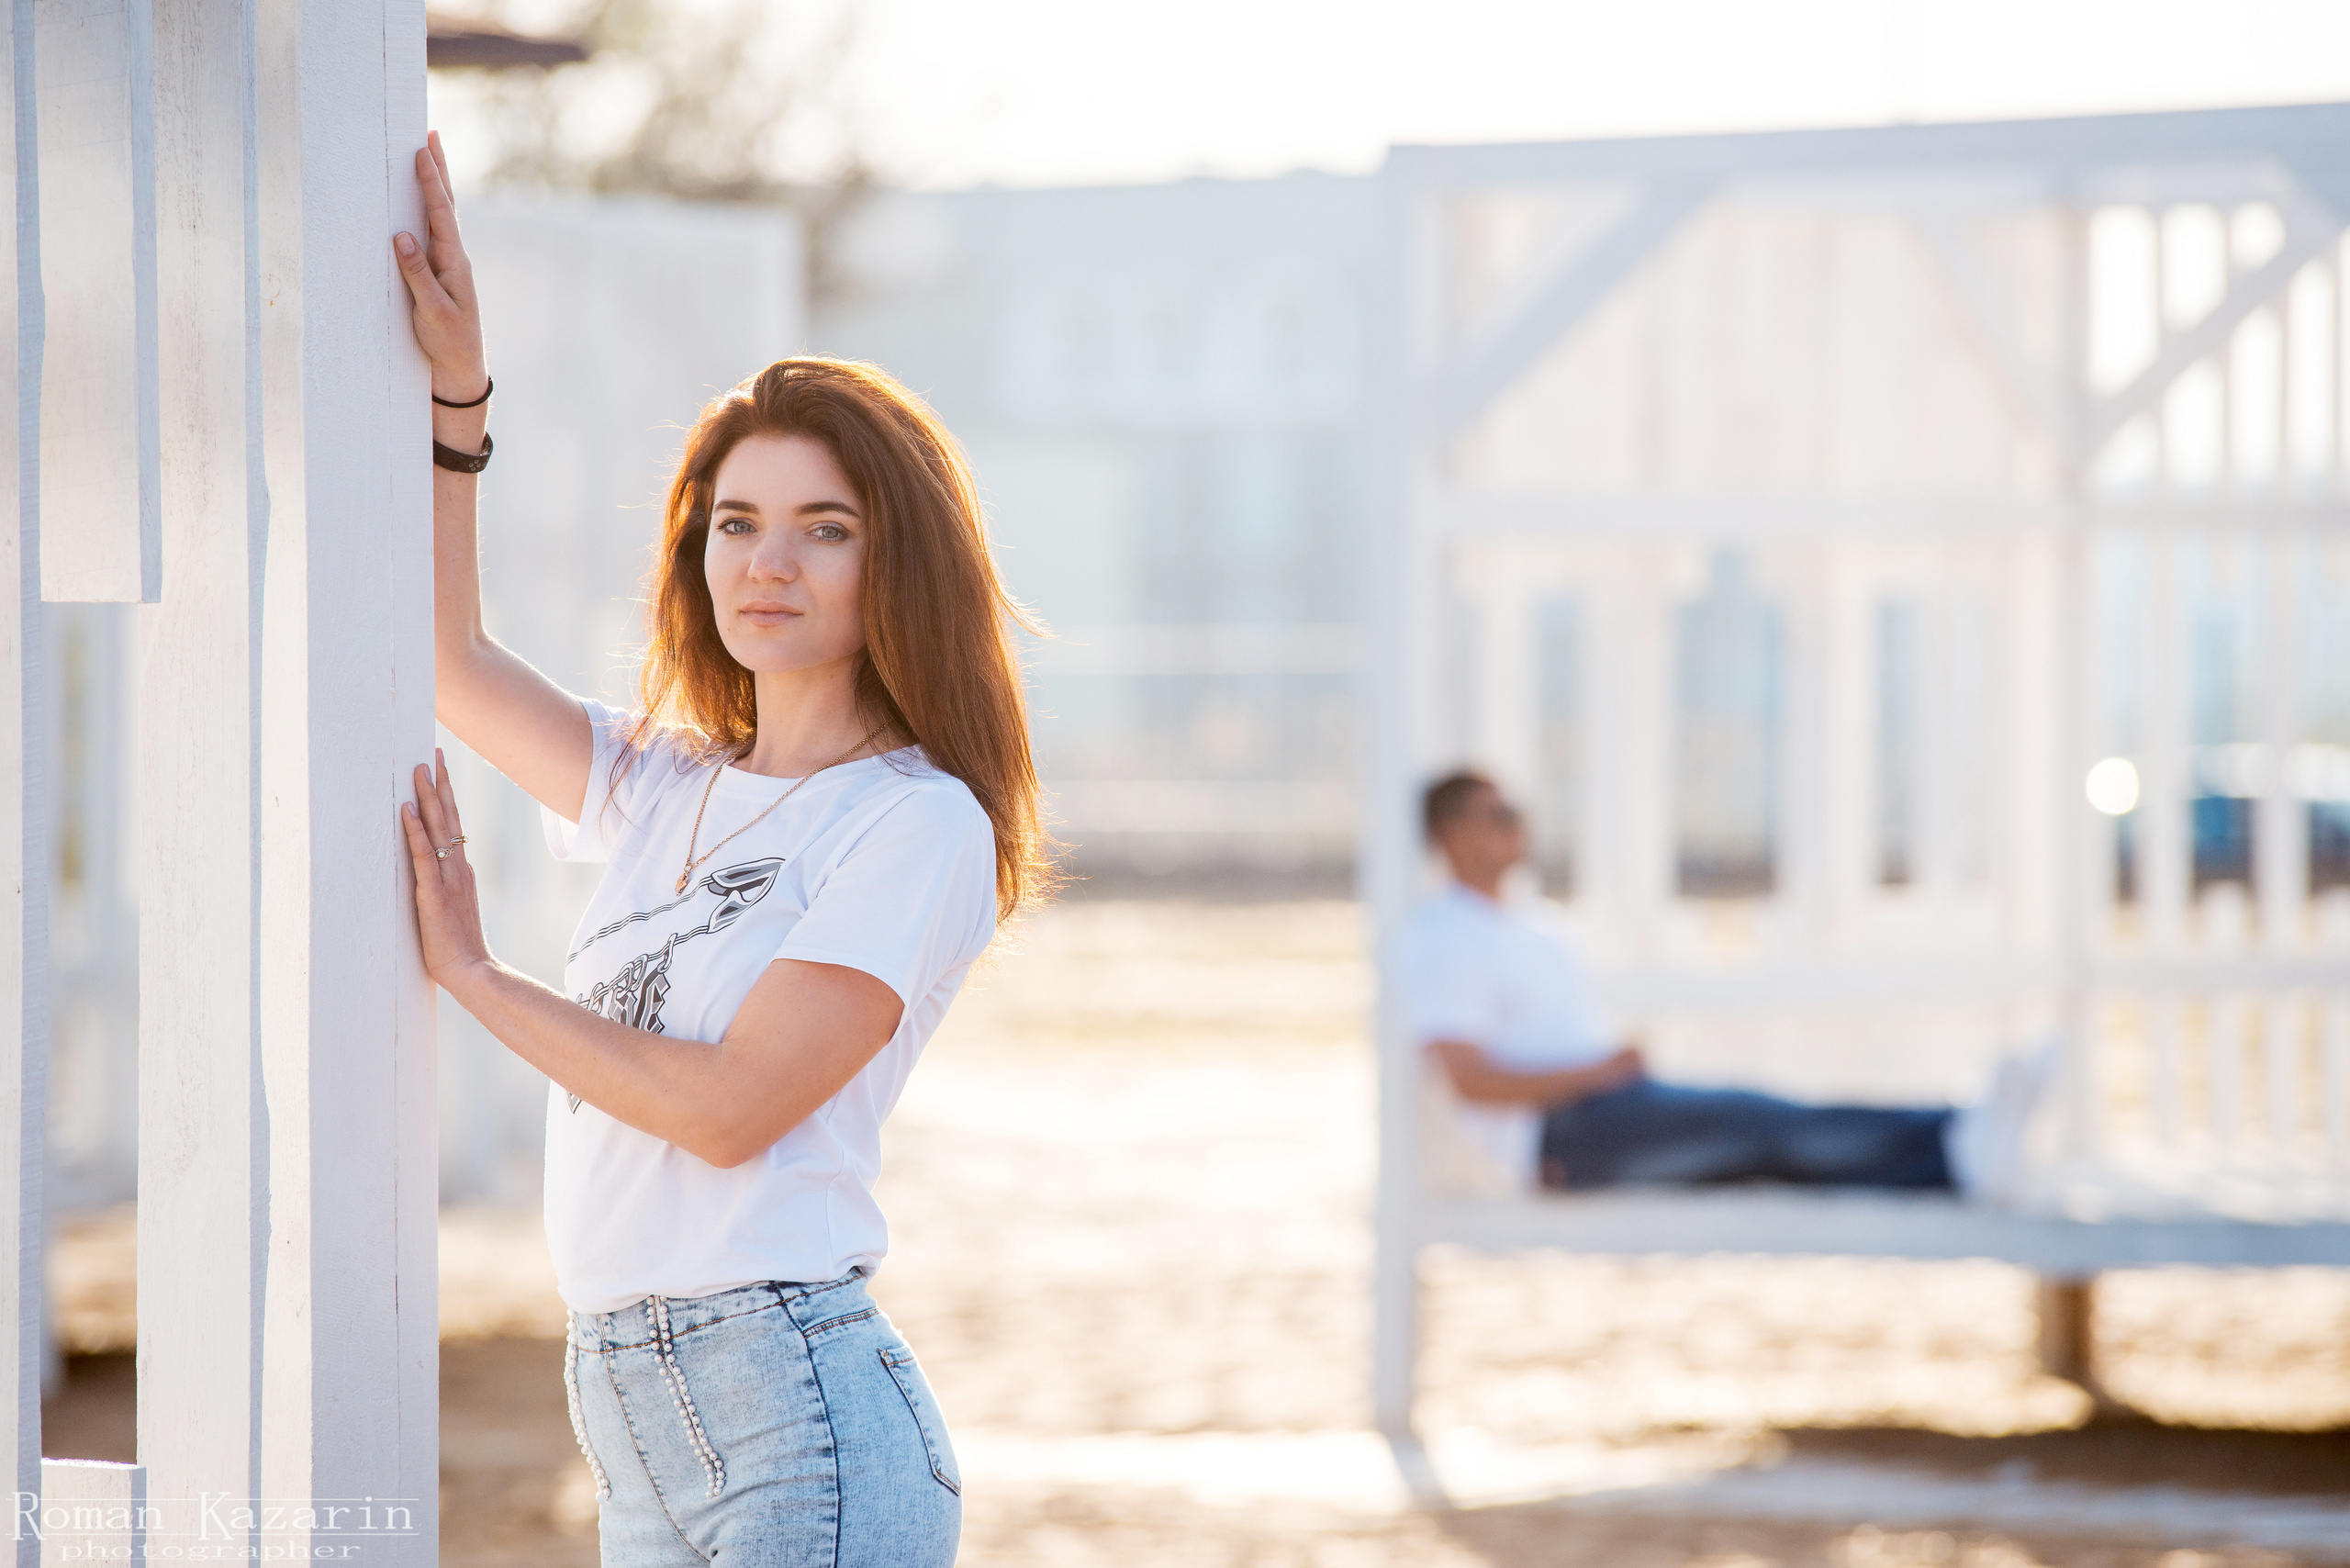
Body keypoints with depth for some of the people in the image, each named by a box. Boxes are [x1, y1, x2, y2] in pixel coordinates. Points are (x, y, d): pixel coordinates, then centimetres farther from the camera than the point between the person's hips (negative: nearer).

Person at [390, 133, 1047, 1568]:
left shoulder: (922, 824, -7)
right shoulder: (663, 788, 15)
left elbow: (730, 1106, -14)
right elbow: (452, 659, 24)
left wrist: (472, 972, -5)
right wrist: (456, 385, 14)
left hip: (800, 1420, -7)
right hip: (635, 1429, 7)